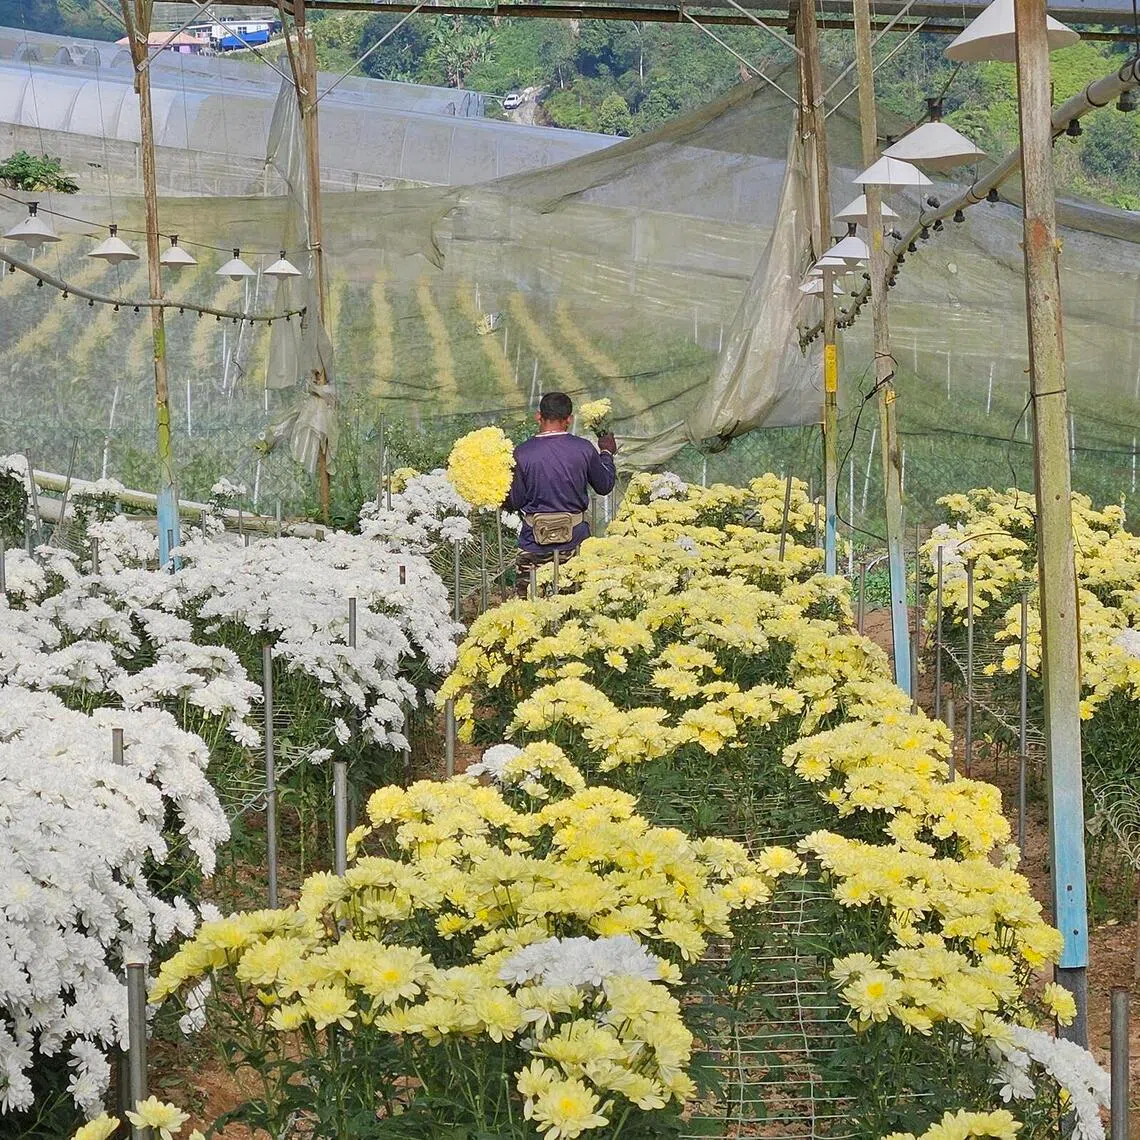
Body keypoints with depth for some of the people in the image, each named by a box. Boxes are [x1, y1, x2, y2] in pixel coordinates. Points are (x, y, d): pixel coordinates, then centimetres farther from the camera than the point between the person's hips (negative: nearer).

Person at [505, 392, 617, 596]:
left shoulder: (522, 453, -11)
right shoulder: (584, 449, -7)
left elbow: (514, 502, -6)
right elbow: (605, 485, 9)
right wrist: (607, 454, 25)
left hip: (535, 541, -1)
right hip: (575, 539, 1)